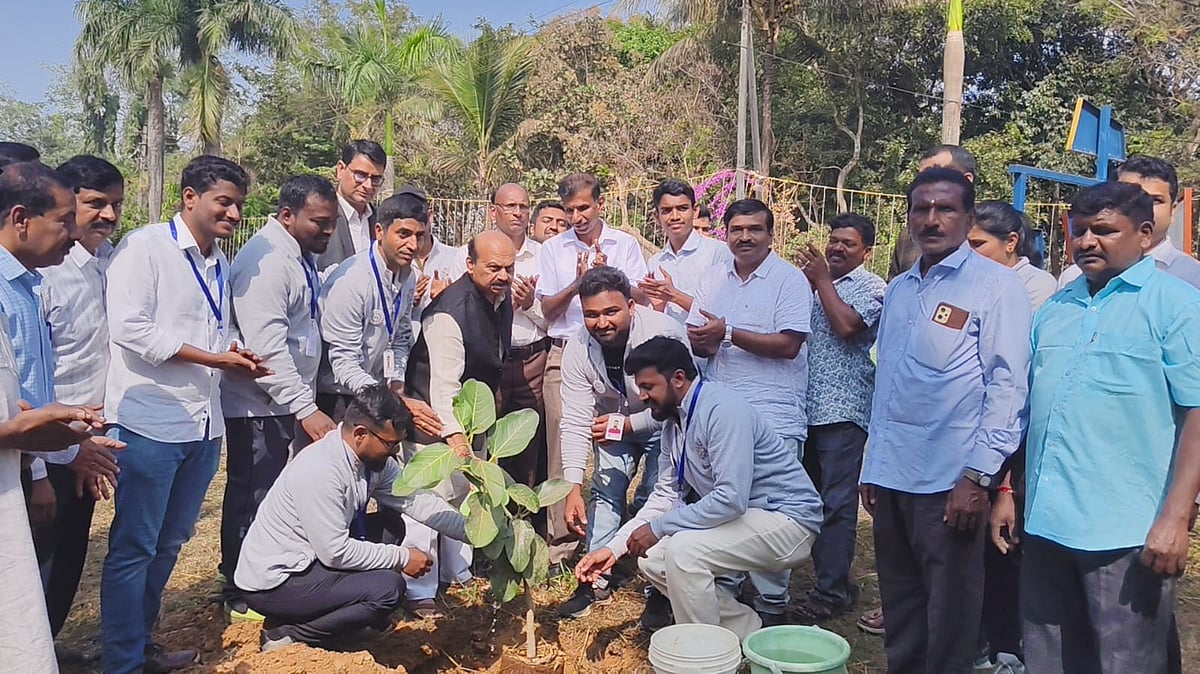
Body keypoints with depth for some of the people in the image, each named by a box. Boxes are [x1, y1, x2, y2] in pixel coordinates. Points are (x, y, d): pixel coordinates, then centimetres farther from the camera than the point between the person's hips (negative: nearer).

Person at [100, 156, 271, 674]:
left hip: (203, 425, 8)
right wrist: (214, 357, -17)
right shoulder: (145, 248, -9)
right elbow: (130, 329, -19)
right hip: (149, 422, -8)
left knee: (168, 543, 17)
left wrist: (238, 360, 1)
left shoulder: (219, 264, 15)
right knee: (134, 548, 2)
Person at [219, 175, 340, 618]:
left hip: (286, 401, 9)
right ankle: (242, 594, 17)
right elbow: (267, 348, -27)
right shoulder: (266, 261, -20)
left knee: (270, 497, 17)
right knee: (253, 498, 3)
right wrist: (306, 409, -29)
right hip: (259, 404, -9)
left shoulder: (300, 257, 12)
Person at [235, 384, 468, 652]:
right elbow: (335, 552, -27)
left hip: (311, 558, 9)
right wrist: (402, 558, -18)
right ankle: (285, 633, -7)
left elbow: (415, 499, -1)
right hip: (272, 581, -9)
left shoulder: (373, 457, -4)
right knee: (388, 588, -21)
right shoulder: (320, 471, -29)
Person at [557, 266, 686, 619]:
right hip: (613, 422, 3)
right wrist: (573, 488, -27)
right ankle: (598, 579, 13)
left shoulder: (664, 333, -33)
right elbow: (575, 422, -21)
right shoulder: (579, 350, -22)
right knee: (605, 491, 0)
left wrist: (630, 424, -29)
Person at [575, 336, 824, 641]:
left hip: (787, 519, -10)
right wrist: (614, 548, -1)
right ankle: (747, 633, 10)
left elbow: (731, 498, -31)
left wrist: (658, 527, -22)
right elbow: (666, 495, 8)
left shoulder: (724, 410, -24)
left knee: (682, 551, -27)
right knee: (652, 559, 2)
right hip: (741, 516, 10)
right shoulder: (673, 422, 6)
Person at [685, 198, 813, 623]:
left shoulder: (790, 280, -5)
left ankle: (772, 603, 10)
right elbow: (695, 339, 15)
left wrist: (728, 333, -14)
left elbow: (788, 345, -15)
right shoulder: (714, 282, 14)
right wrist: (702, 342, -9)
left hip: (773, 417, -6)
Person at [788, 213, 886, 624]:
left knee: (837, 503, -5)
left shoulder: (871, 289, -2)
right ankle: (835, 581, 23)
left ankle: (831, 592, 1)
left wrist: (821, 280, -9)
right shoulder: (815, 283, 18)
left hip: (843, 409, -7)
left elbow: (846, 326, -19)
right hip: (808, 406, 7)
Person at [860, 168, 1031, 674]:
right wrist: (872, 467, 14)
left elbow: (1008, 386, -10)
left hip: (951, 481, -6)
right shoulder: (898, 289, 13)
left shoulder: (996, 285, -6)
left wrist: (978, 476, -15)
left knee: (948, 613, 6)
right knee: (899, 604, 17)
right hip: (891, 477, 6)